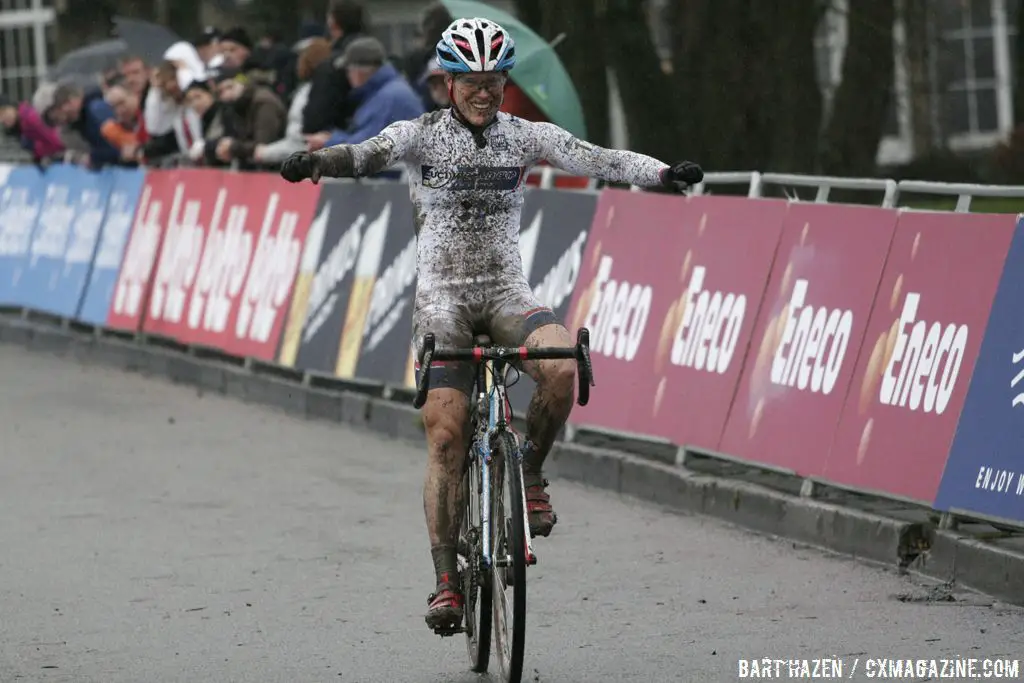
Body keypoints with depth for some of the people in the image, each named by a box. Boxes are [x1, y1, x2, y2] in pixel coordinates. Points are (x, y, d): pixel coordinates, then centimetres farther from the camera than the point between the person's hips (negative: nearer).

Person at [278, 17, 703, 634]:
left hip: (507, 291, 1)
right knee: (446, 433, -11)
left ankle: (531, 473, -2)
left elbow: (593, 159, -9)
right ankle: (446, 580, -7)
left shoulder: (526, 137, 2)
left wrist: (662, 172, -26)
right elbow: (370, 155, -21)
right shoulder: (421, 135, -4)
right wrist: (317, 161, -43)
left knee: (561, 368, -29)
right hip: (442, 294, -1)